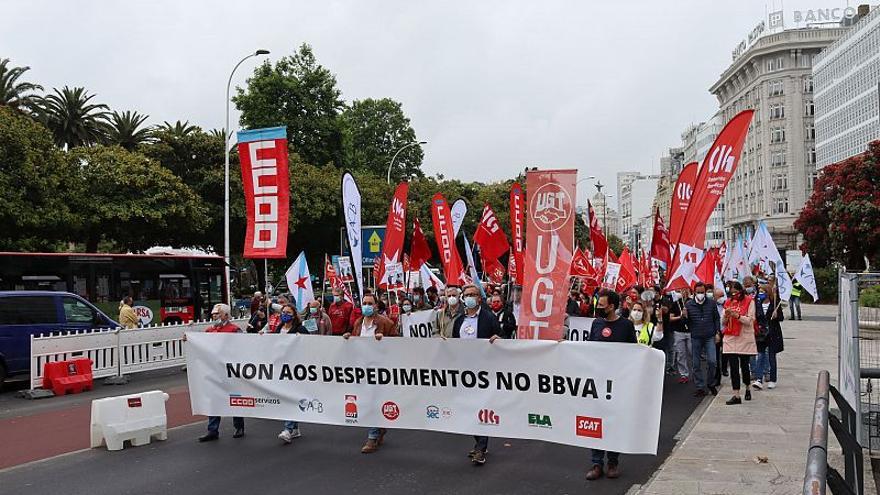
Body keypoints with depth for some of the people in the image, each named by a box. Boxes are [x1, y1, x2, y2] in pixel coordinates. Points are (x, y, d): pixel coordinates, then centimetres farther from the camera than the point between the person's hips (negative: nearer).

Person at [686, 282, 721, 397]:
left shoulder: (711, 303, 3)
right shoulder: (688, 304, 1)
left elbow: (717, 318, 10)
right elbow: (685, 321, 4)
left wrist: (717, 332, 3)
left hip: (709, 337, -1)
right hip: (695, 338, 1)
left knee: (711, 361, -8)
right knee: (696, 364, 4)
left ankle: (711, 384, 14)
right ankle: (700, 388, 13)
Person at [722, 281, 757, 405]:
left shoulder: (749, 301, -1)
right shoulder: (728, 302, 10)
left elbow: (750, 321, -8)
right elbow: (723, 323, 10)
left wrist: (738, 316, -23)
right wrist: (726, 315, -11)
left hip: (745, 339, -3)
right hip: (730, 339, 3)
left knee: (744, 365, 6)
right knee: (733, 367, -2)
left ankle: (747, 389, 31)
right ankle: (736, 395, -2)